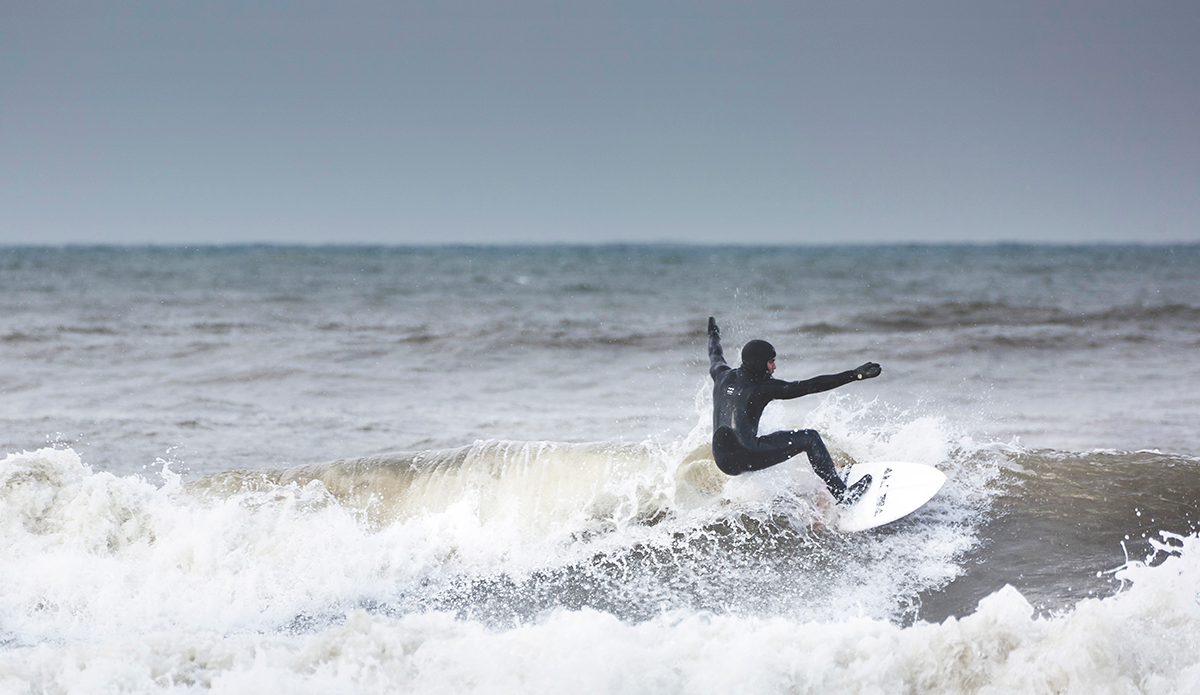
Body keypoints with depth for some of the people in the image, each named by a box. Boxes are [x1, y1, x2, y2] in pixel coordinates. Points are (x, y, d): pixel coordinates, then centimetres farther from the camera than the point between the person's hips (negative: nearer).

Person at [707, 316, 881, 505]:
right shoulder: (763, 387, -9)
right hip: (744, 457, -8)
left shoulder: (722, 375, 9)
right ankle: (842, 495, -4)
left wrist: (714, 336, 57)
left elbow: (715, 357, 35)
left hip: (722, 460, 8)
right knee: (809, 438, -4)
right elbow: (810, 386, -13)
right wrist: (855, 375, -14)